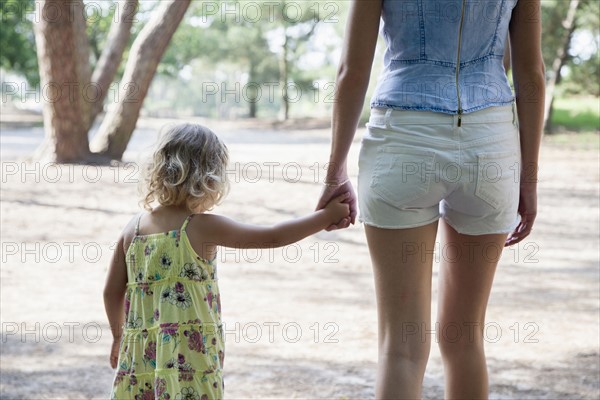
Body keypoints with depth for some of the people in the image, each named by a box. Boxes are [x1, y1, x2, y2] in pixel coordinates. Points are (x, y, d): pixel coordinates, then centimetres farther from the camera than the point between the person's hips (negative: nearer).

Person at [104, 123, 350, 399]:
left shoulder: (133, 228, 5)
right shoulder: (203, 227, -9)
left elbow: (112, 291, 12)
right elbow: (273, 237, -5)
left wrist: (119, 336, 28)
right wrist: (326, 216, 6)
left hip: (141, 355, 6)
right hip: (189, 355, -6)